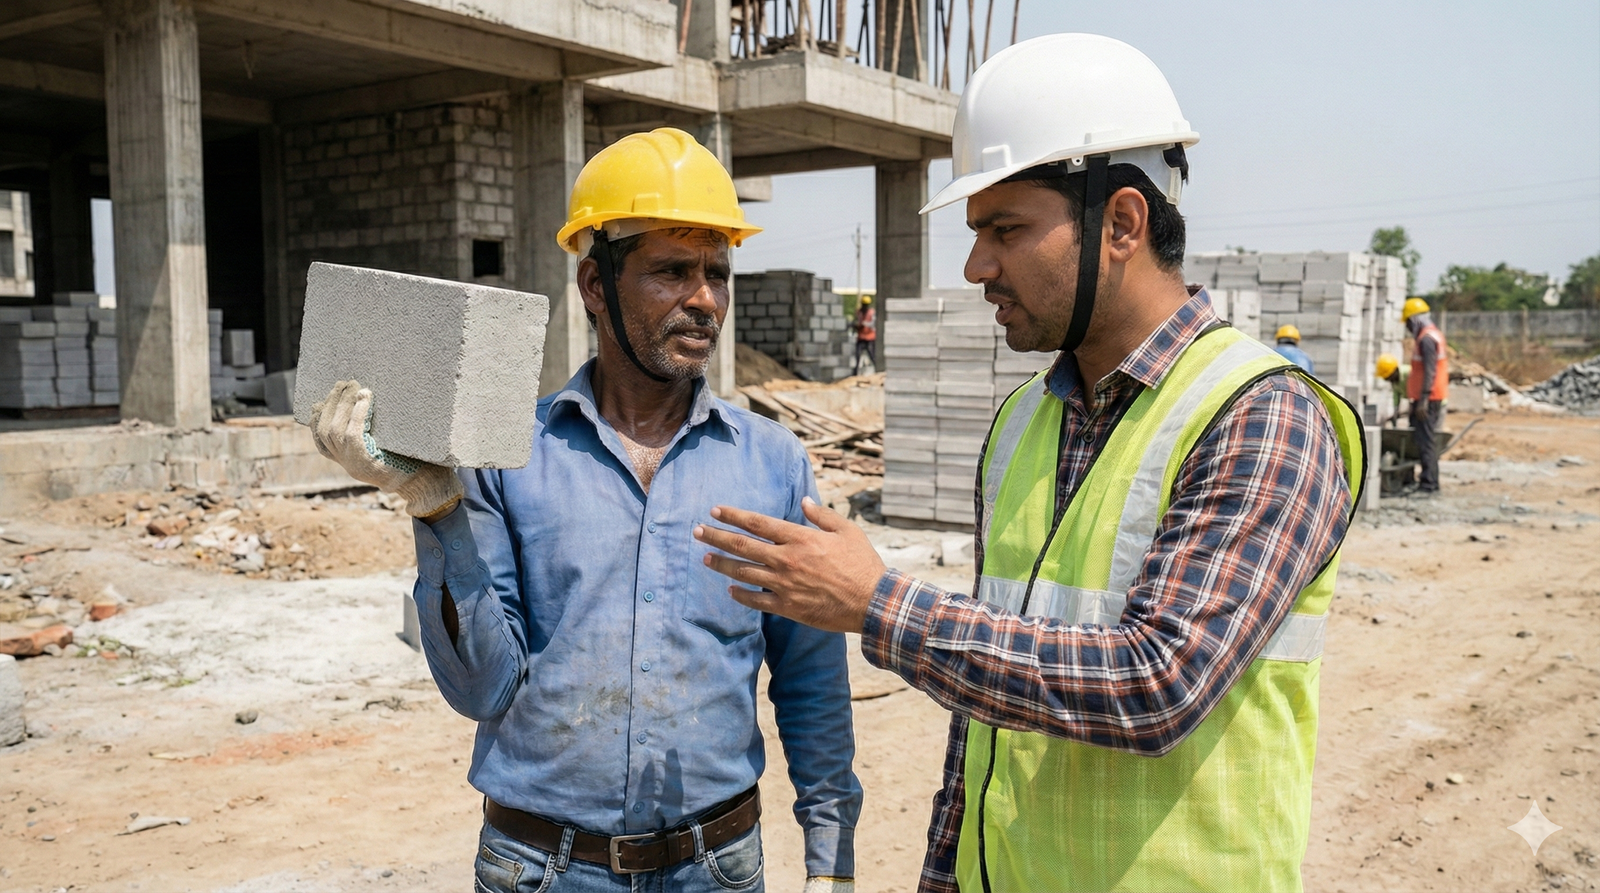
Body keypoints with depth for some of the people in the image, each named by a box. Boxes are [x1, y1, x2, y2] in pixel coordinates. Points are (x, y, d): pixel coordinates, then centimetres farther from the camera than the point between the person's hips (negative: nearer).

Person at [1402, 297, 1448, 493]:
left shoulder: (1426, 338, -15)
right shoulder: (1434, 334, 18)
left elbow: (1429, 371, -22)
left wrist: (1424, 398, -24)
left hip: (1426, 398, -10)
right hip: (1434, 398, 10)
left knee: (1425, 440, -10)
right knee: (1427, 439, 14)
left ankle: (1428, 483, -11)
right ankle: (1431, 482, 18)